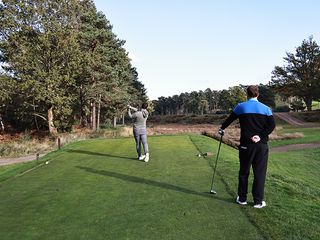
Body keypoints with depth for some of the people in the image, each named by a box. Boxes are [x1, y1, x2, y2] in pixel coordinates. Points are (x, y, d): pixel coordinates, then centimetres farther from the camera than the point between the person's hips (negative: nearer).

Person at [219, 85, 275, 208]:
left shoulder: (241, 107, 0)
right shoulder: (265, 108, 2)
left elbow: (230, 119, 10)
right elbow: (272, 125, -7)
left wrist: (222, 128, 26)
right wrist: (261, 136, -8)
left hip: (246, 144, 0)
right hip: (261, 144, 0)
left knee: (244, 172, 12)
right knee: (259, 173, 6)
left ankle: (242, 198, 20)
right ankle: (258, 201, 10)